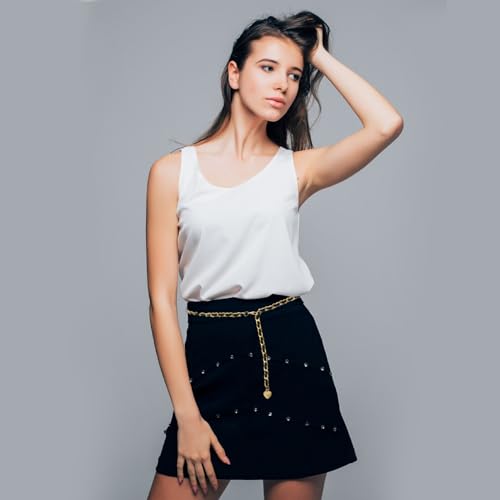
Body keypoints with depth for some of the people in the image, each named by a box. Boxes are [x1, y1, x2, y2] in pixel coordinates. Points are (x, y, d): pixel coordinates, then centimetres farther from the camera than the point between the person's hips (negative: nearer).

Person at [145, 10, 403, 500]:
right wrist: (187, 416, -9)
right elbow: (162, 298, -3)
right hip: (211, 354, -1)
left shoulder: (298, 169, 5)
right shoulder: (172, 171, 1)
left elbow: (386, 125, -13)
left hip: (292, 351, 1)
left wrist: (323, 58, 0)